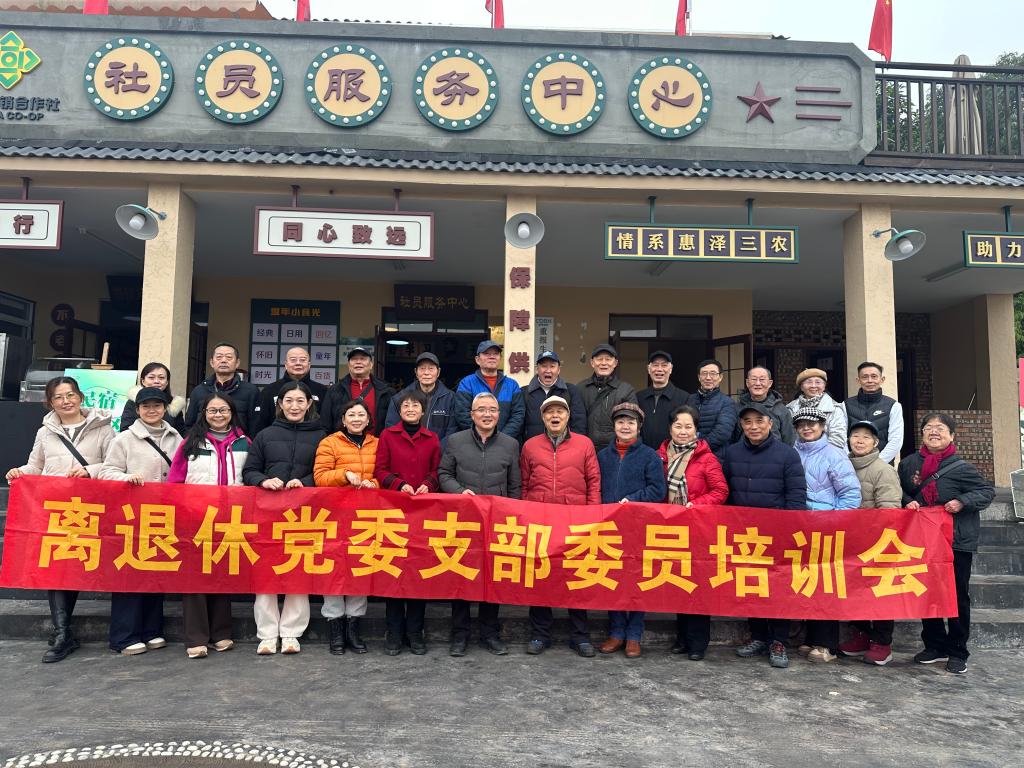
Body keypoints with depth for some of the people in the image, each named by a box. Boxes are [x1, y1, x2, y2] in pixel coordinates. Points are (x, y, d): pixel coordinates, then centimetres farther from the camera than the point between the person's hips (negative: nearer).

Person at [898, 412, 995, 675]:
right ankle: (935, 645, 24)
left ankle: (957, 652, 18)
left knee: (958, 596, 6)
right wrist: (908, 502, -4)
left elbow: (987, 491, -4)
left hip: (957, 541, -3)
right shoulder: (908, 464, 3)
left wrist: (963, 502, -18)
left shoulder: (961, 467, -8)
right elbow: (901, 491, 16)